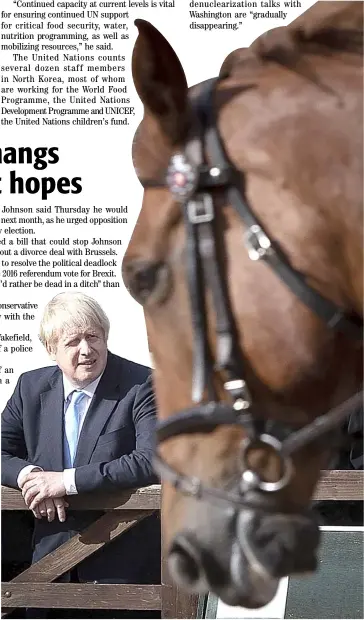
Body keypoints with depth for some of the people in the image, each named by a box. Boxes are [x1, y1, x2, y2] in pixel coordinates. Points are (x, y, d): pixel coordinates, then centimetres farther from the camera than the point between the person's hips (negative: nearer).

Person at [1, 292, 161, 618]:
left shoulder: (142, 386, -12)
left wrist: (65, 481, -23)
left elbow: (152, 460, -23)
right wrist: (28, 475, -16)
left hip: (123, 563, -4)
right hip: (51, 554, 4)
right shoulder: (31, 387, 3)